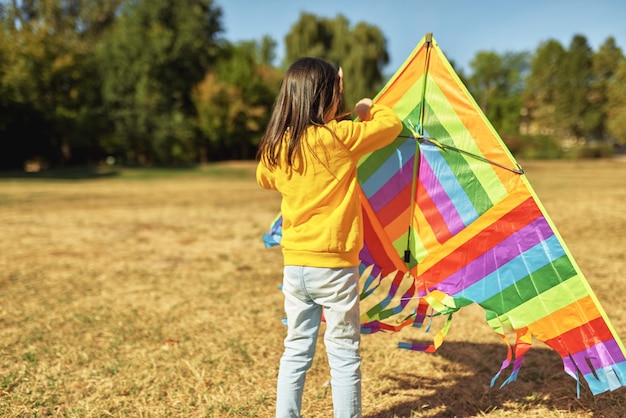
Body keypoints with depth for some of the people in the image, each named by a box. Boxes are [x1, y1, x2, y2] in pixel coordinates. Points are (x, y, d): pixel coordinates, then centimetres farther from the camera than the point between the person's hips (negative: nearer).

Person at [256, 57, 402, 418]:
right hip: (333, 265, -5)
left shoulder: (276, 146, 3)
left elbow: (265, 179, 24)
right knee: (344, 354, 7)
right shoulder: (338, 136, -12)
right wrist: (369, 108, 19)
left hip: (294, 265, 5)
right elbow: (392, 124, 1)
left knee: (297, 350, 16)